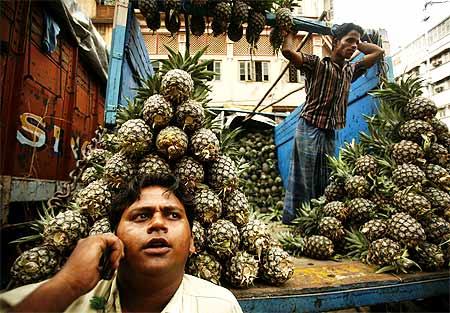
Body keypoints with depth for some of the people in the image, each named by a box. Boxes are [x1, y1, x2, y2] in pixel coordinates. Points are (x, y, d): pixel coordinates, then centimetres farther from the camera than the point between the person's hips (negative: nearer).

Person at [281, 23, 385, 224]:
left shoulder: (350, 70, 16)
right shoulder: (317, 64, -3)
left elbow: (378, 52, 28)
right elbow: (287, 51, -16)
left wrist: (357, 42, 22)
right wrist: (292, 31, 1)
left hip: (330, 134, 7)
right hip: (309, 130, -7)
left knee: (324, 185, 10)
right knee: (302, 181, -4)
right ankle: (290, 221, 5)